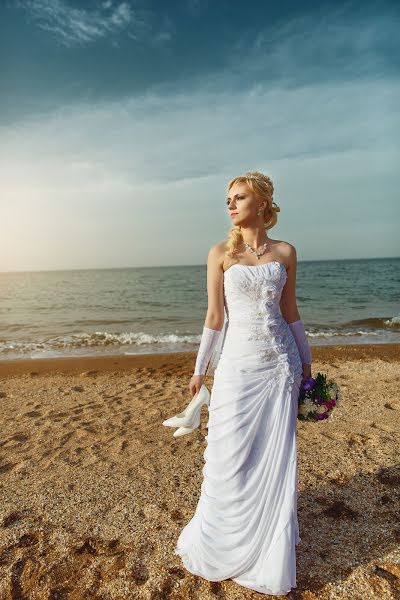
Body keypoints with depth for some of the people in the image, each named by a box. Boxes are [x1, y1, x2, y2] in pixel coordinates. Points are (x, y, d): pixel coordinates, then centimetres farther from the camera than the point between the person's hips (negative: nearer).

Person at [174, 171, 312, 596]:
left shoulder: (285, 252, 3)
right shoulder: (220, 253, -3)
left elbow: (290, 311, 9)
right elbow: (214, 316, 0)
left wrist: (306, 361, 11)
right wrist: (198, 369, 2)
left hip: (281, 364, 2)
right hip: (237, 364, -1)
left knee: (275, 457, 11)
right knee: (231, 458, 7)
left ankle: (268, 555, 36)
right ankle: (217, 547, 36)